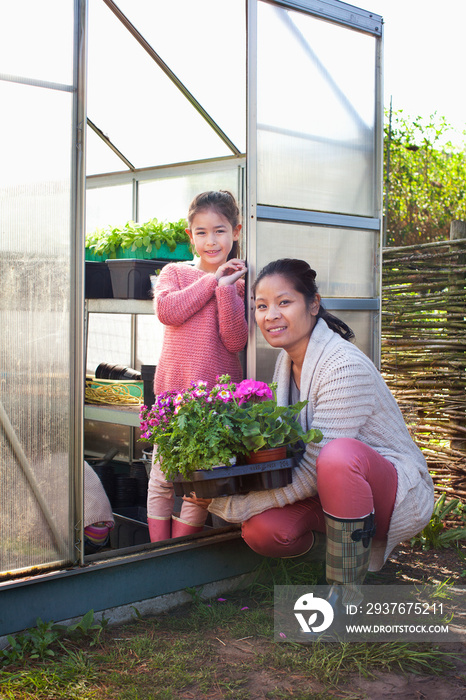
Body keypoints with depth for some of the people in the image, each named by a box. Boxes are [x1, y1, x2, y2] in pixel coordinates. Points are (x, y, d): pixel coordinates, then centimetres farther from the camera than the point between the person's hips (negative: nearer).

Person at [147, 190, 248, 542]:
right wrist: (212, 280, -10)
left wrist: (226, 289, -15)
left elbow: (235, 341, -7)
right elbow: (167, 311, -13)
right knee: (163, 476, 4)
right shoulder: (175, 272, 8)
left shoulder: (239, 282, 4)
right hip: (173, 387, 1)